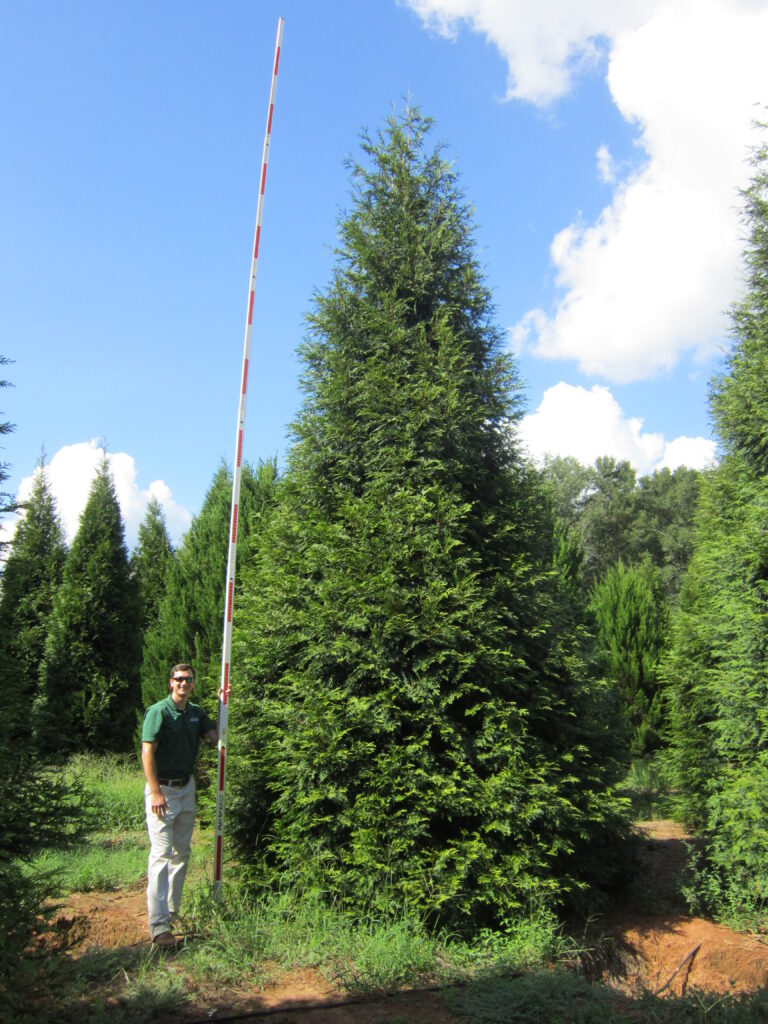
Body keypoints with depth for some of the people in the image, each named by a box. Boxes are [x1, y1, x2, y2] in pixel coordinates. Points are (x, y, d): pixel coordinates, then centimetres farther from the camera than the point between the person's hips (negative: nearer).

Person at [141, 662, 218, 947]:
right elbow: (147, 753, -16)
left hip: (187, 787, 7)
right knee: (161, 855, -8)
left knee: (182, 852, 14)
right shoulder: (158, 711, -13)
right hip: (162, 788, -7)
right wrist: (155, 792, -21)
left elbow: (216, 737, 3)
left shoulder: (196, 712, 8)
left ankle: (173, 910, 27)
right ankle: (158, 925, -7)